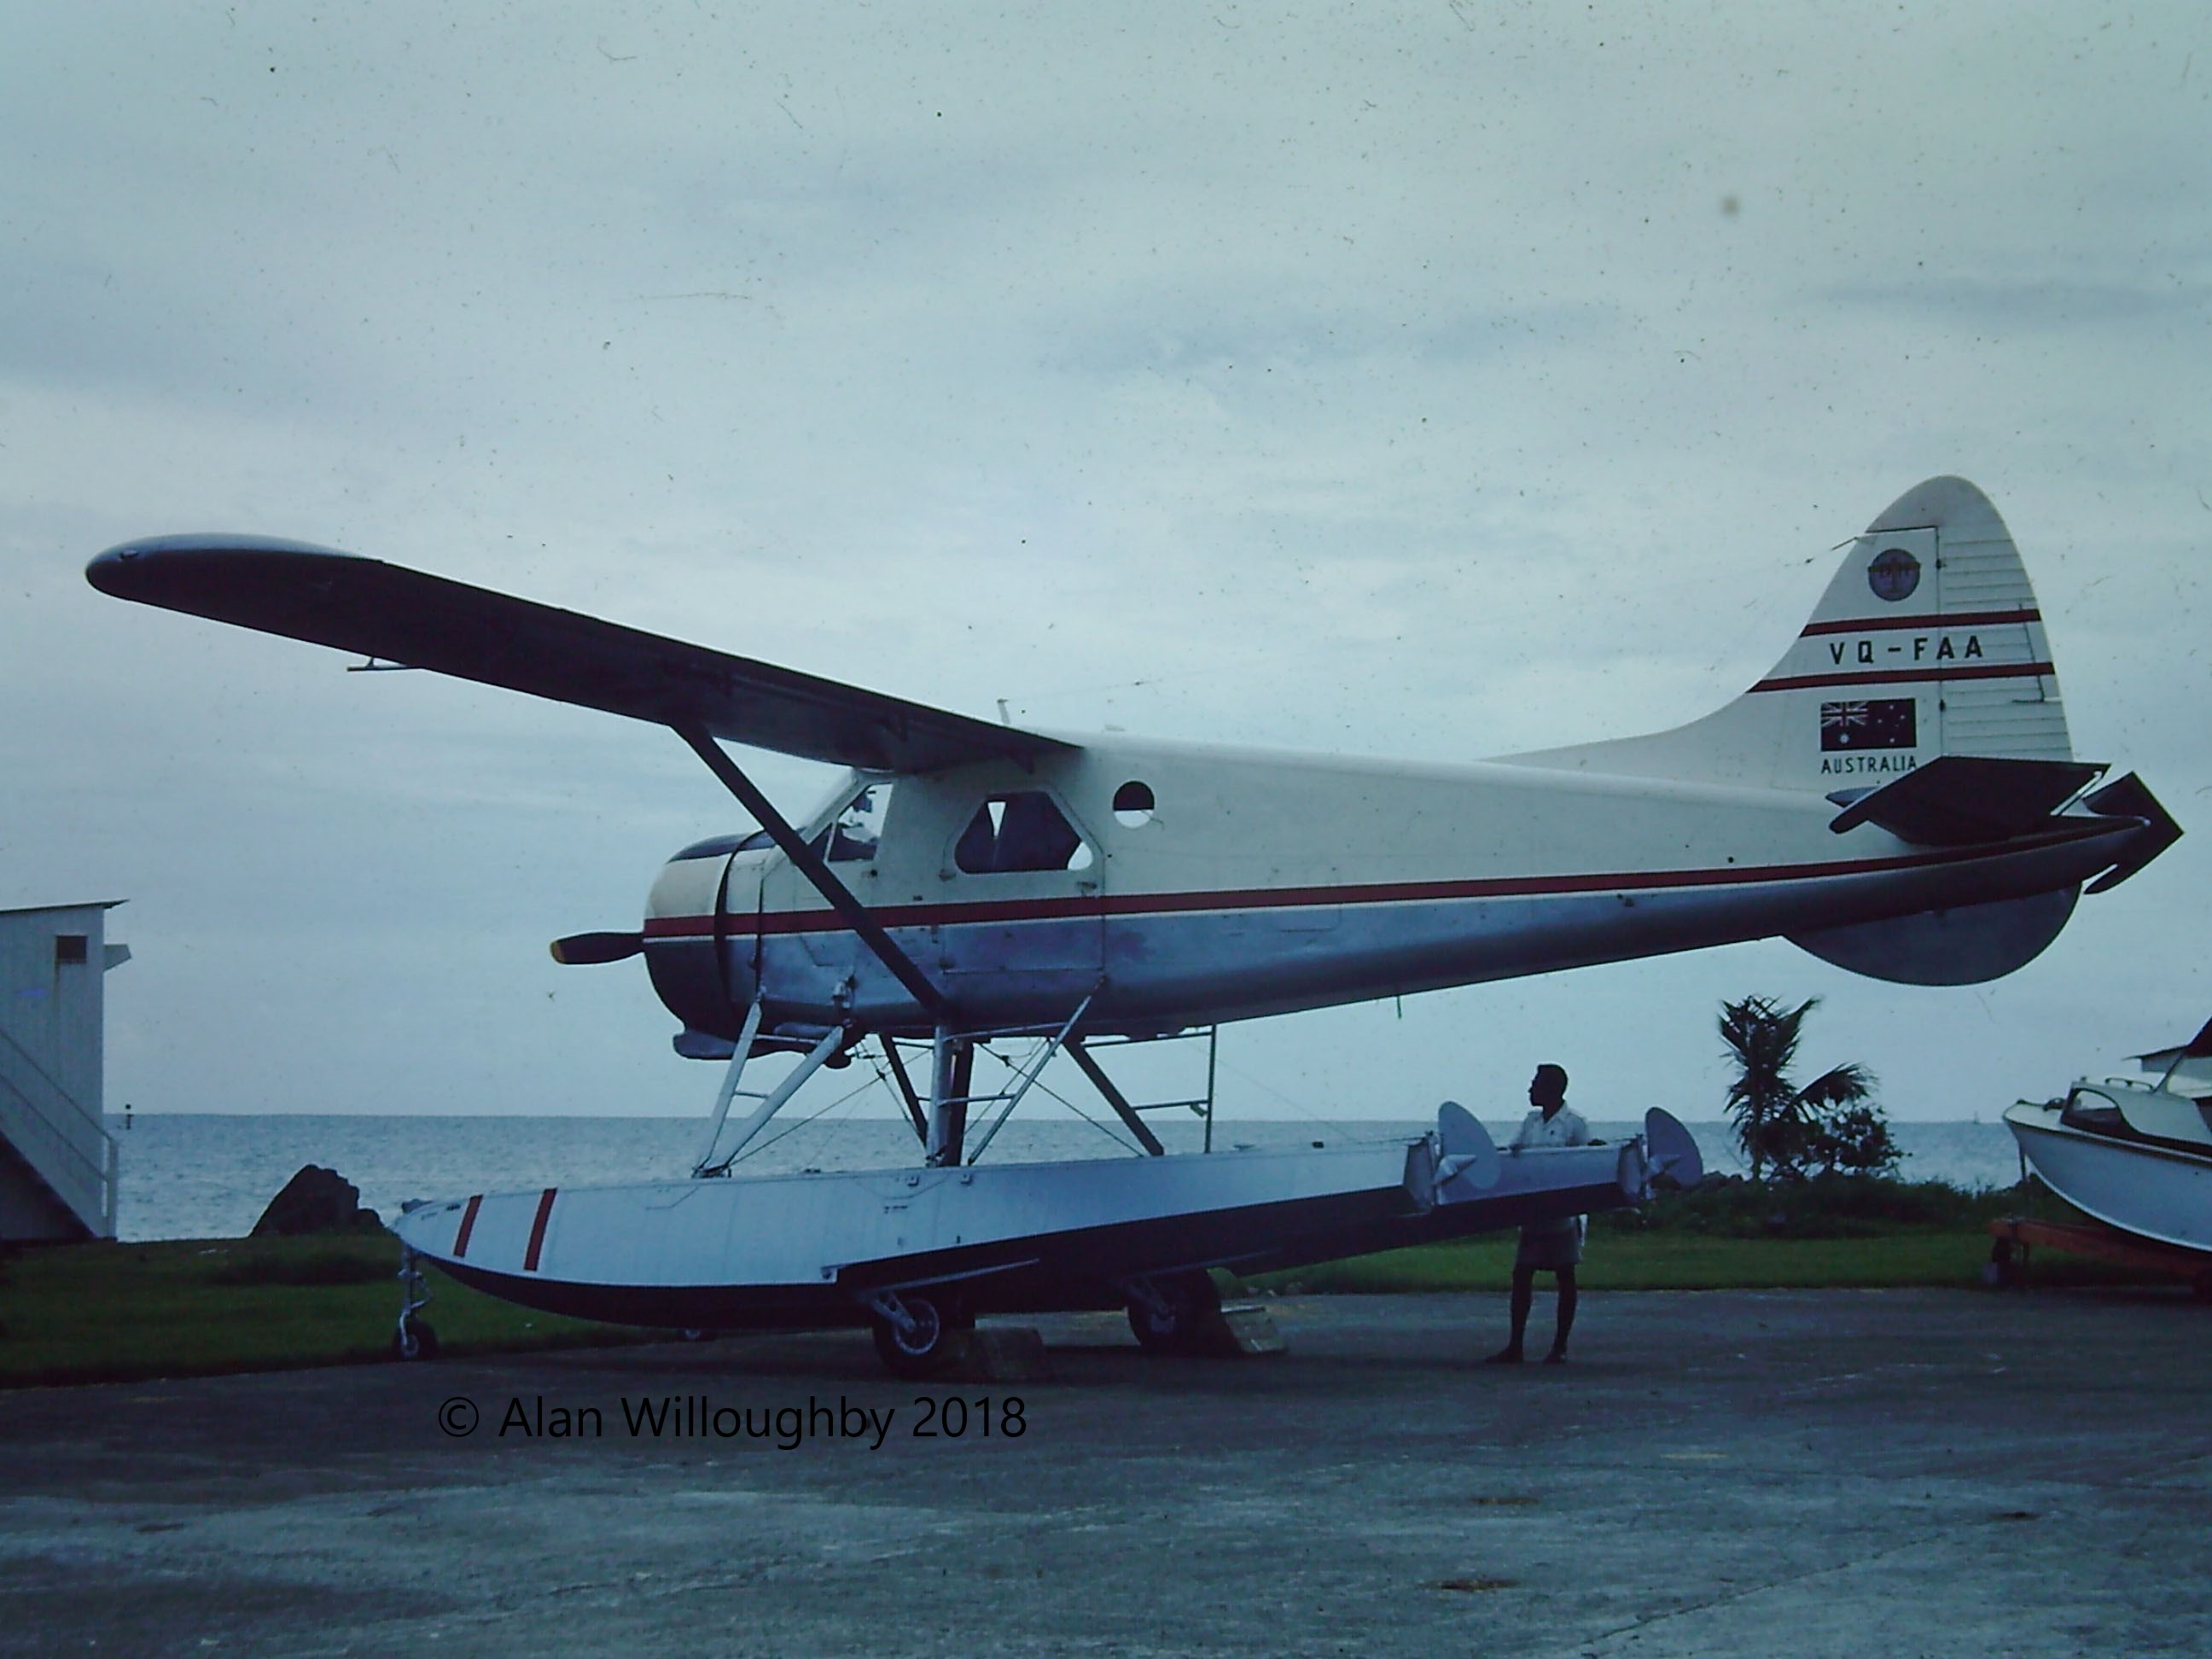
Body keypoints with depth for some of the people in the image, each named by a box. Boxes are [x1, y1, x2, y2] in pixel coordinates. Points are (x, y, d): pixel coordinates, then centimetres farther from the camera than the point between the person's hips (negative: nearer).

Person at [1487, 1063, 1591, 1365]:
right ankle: (1515, 1346, 6)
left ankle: (1560, 1347, 9)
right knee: (1521, 1275, 2)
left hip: (1563, 1213, -6)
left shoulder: (1574, 1123, -6)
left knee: (1565, 1278, 3)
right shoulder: (1531, 1120, 11)